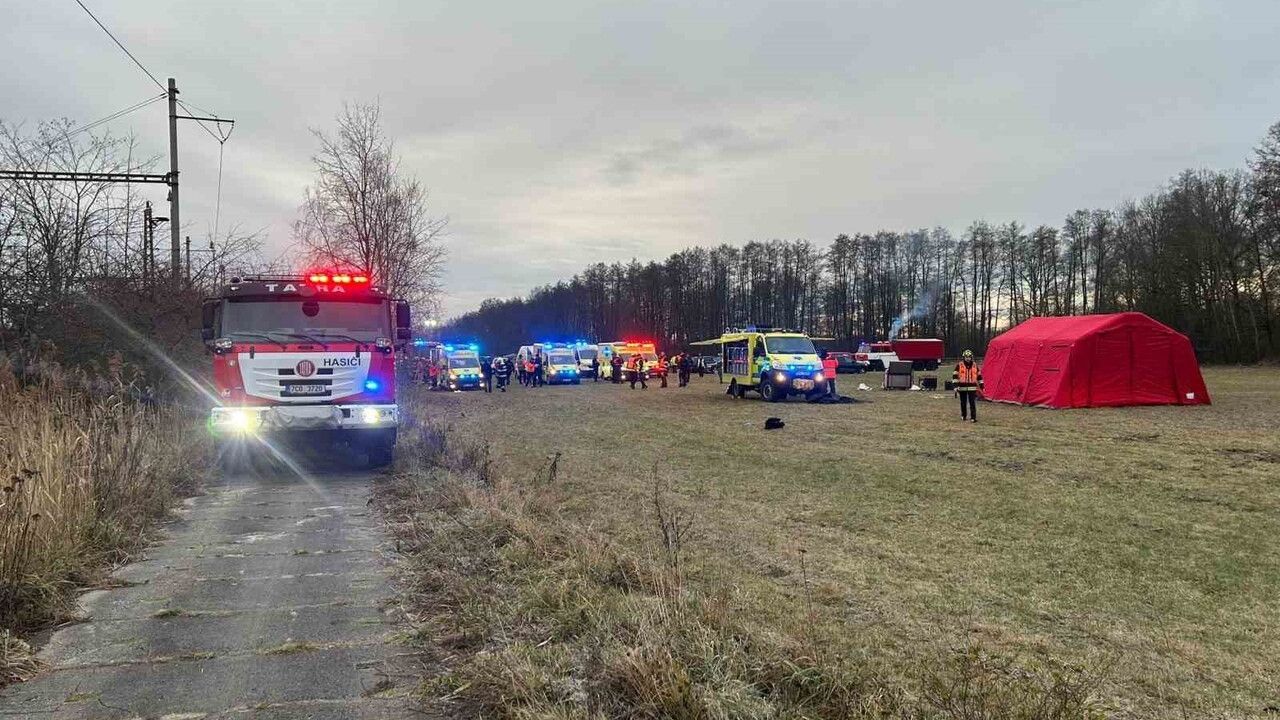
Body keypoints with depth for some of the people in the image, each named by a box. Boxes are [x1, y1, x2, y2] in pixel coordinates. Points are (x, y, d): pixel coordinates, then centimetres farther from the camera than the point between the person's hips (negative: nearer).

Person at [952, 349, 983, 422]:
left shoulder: (975, 366, 7)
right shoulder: (959, 365, -1)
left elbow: (979, 376, 15)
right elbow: (955, 376, -4)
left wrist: (981, 386, 15)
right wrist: (956, 386, -11)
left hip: (972, 388, 0)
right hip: (962, 387, 0)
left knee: (972, 403, -8)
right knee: (963, 403, 12)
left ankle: (973, 417, -8)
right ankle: (963, 416, 28)